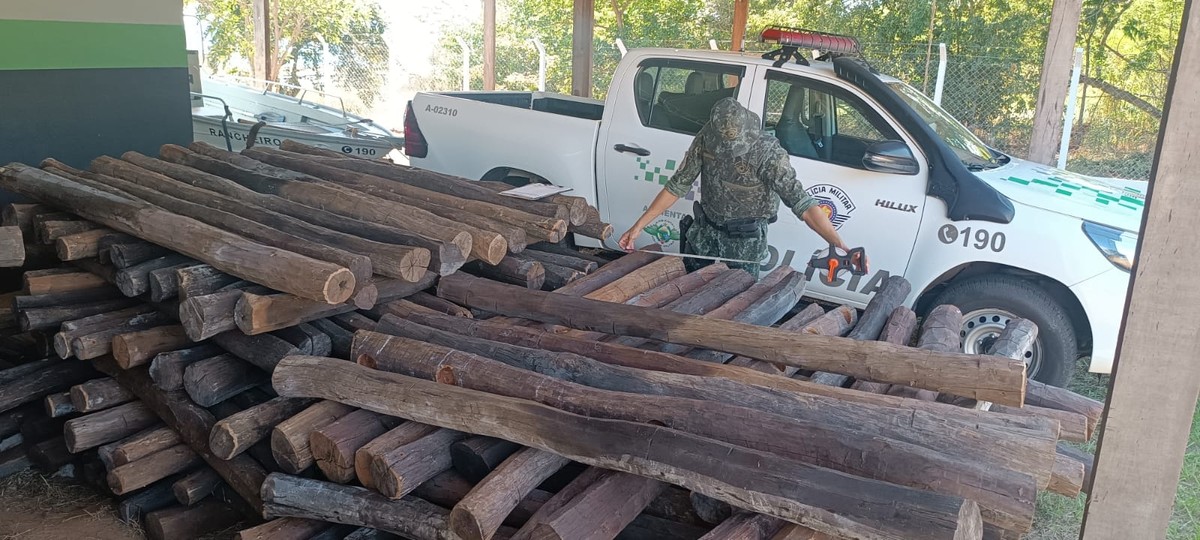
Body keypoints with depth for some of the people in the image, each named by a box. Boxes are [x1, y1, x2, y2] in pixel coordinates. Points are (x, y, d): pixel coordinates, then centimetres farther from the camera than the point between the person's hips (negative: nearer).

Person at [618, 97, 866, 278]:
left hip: (743, 243, -4)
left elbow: (801, 202, -31)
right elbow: (678, 185, -6)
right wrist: (638, 226, -8)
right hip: (704, 233, 4)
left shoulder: (768, 151, -27)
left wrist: (841, 246, -41)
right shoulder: (705, 139, -15)